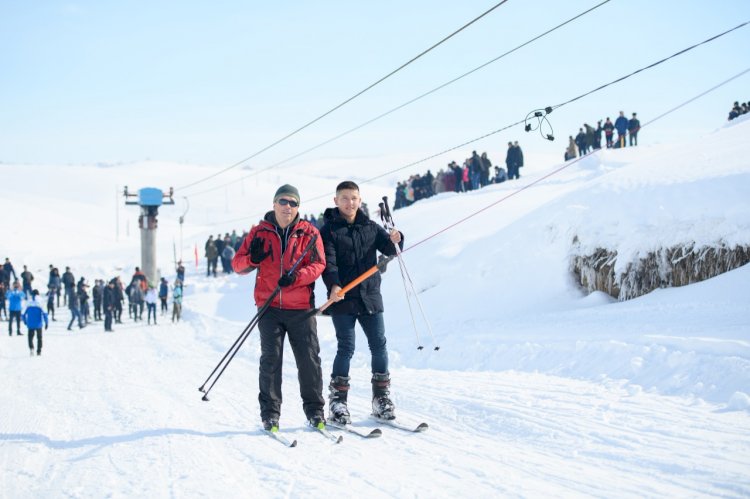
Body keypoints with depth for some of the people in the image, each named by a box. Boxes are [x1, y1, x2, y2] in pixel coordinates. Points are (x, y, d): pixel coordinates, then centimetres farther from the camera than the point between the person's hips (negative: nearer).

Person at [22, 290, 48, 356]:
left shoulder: (28, 304, -2)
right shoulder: (40, 304, -9)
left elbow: (23, 314, 4)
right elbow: (44, 314, -15)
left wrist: (25, 322, 20)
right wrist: (47, 323, -7)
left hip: (30, 325, 1)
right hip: (38, 325, -1)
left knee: (30, 337, 8)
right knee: (39, 337, 15)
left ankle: (31, 347, -19)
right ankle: (39, 351, 15)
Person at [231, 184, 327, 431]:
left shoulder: (309, 233, 5)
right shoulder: (259, 232, 7)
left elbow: (318, 264, -3)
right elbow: (237, 264, 6)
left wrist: (297, 276, -20)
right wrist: (252, 259, -16)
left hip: (301, 308, 0)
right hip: (270, 307, 0)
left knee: (309, 359, 1)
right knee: (271, 359, -2)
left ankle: (315, 409, 13)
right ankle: (270, 413, 5)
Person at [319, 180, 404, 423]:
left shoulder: (370, 227, 12)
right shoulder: (329, 230, 0)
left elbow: (388, 248, 6)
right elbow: (328, 261, -11)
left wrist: (395, 241, -17)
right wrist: (333, 284, -27)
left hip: (370, 296, 4)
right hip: (342, 299, -4)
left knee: (379, 345, 4)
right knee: (346, 348, -6)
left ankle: (381, 397, 14)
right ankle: (337, 399, 2)